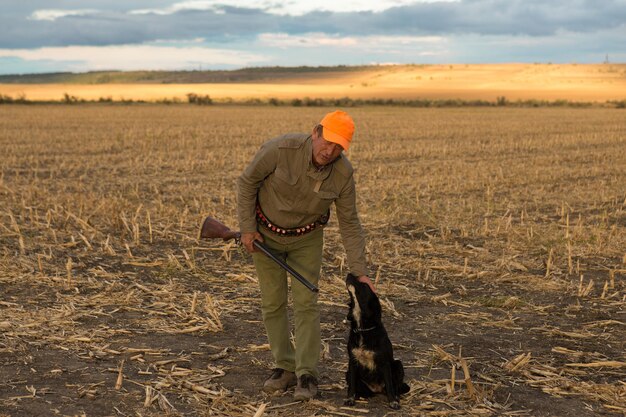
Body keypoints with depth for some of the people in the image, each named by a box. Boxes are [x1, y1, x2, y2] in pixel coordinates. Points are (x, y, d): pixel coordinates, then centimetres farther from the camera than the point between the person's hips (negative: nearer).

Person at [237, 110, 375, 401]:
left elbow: (349, 224, -12)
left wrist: (359, 272, -16)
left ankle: (307, 375, 0)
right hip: (266, 233, 0)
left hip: (306, 237, 0)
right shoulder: (281, 149, -29)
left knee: (305, 303, -6)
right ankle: (285, 368, 17)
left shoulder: (343, 173, -22)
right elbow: (247, 182, -13)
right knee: (272, 303, 4)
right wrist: (247, 227, -13)